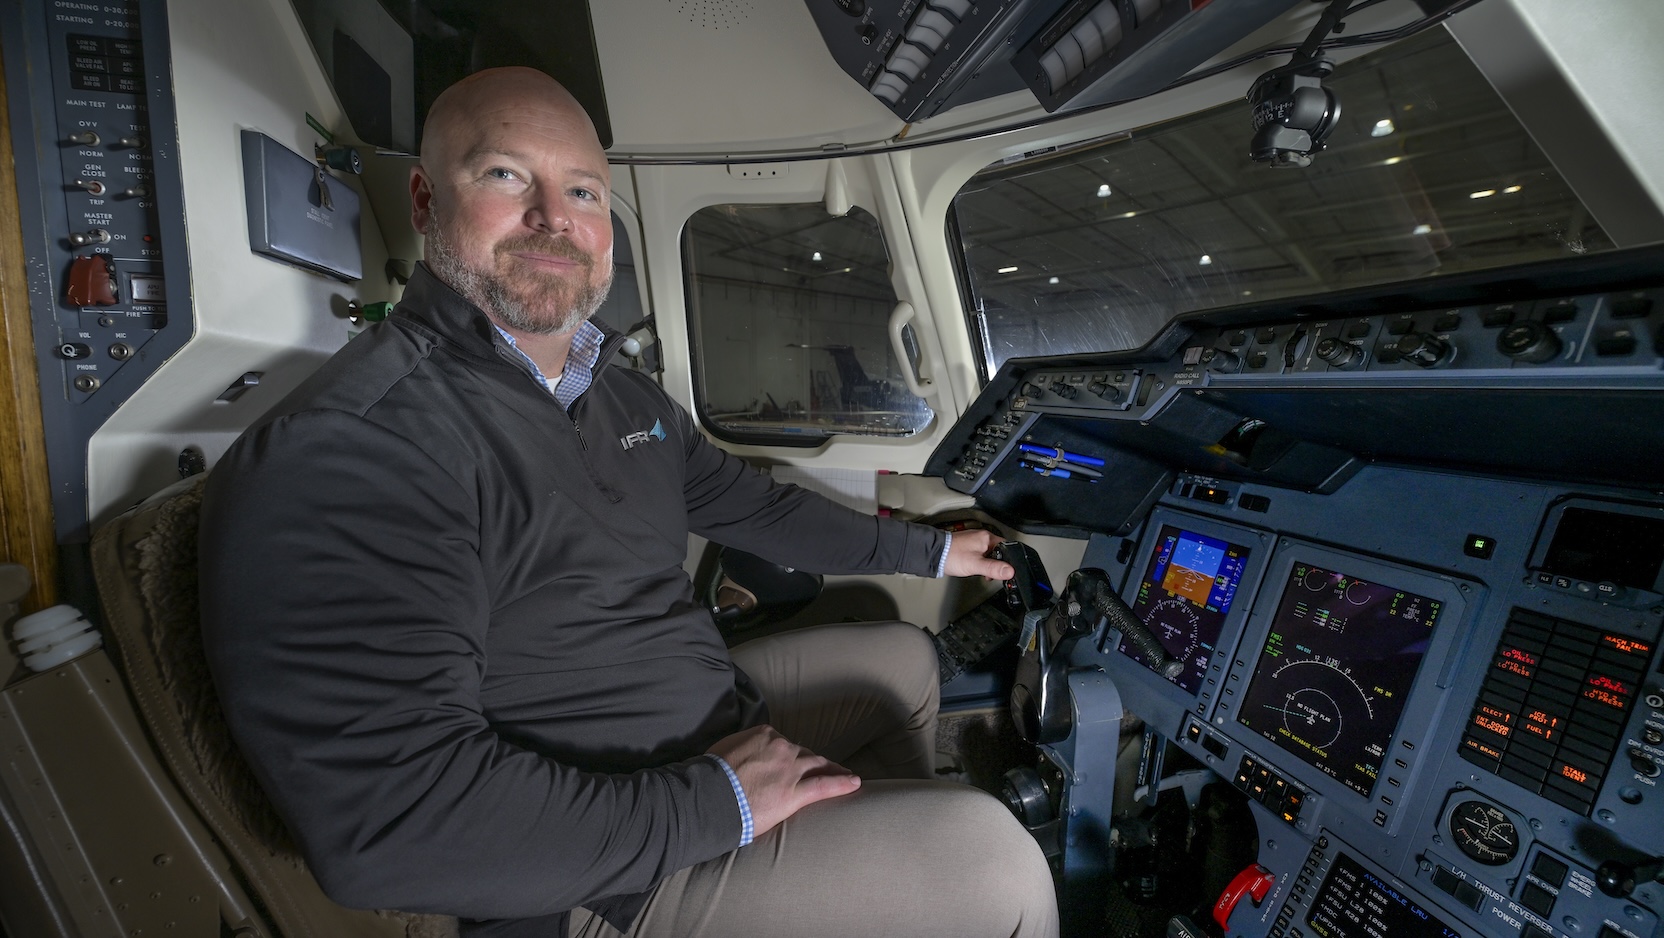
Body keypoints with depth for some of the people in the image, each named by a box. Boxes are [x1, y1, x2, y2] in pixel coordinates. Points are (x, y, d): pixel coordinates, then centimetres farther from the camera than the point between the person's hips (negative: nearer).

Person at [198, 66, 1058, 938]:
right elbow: (382, 824, -31)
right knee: (987, 859, -14)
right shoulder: (344, 452, -25)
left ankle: (889, 860, 43)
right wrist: (717, 802, -25)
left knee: (904, 654, 22)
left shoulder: (623, 391, 5)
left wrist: (927, 552, 17)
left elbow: (754, 506, 13)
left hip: (714, 705, 9)